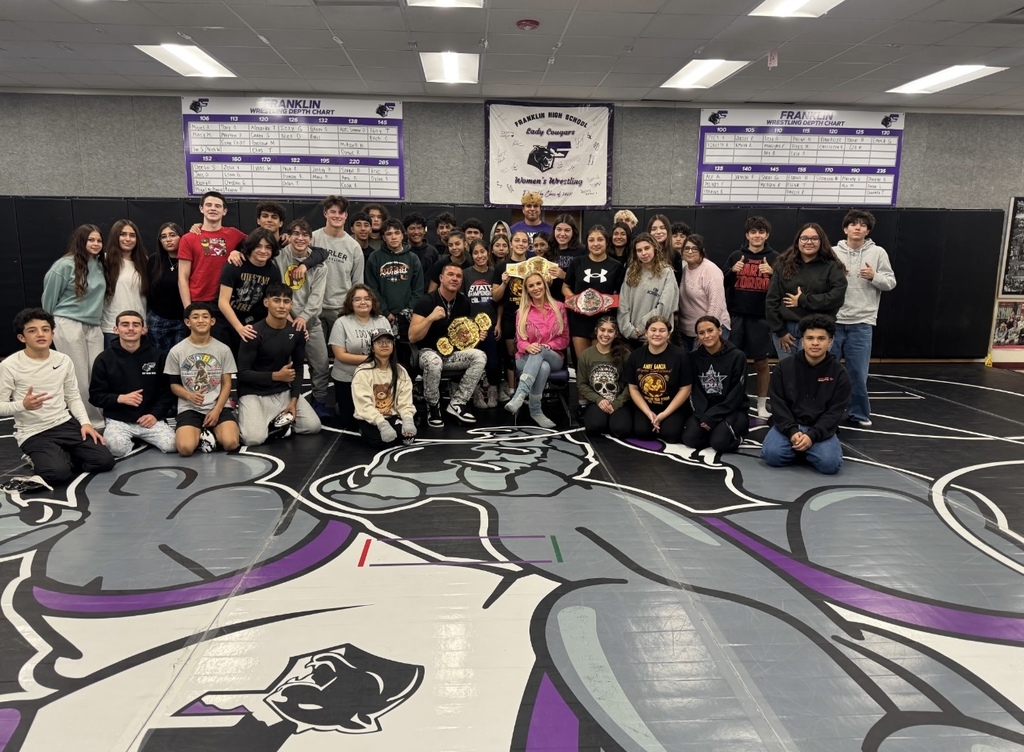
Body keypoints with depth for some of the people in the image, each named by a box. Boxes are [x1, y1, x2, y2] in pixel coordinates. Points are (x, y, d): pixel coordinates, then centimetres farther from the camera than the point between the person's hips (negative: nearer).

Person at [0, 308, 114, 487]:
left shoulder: (64, 361, 3)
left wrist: (85, 422, -4)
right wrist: (24, 405, -28)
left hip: (66, 424, 5)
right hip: (33, 433, -4)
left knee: (104, 461, -10)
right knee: (58, 473, -29)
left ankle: (60, 456, 11)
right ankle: (41, 460, 3)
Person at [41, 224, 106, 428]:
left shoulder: (99, 265, 9)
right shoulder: (65, 265, -9)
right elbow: (49, 297, -2)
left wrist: (97, 318, 16)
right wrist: (49, 325, 6)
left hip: (93, 327, 6)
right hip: (69, 326, -6)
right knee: (79, 379, -2)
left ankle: (99, 420, 13)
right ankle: (82, 423, 8)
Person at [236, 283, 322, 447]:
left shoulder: (296, 332, 0)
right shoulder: (255, 333, -16)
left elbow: (298, 368, 7)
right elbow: (242, 373, -16)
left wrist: (294, 400, -4)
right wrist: (276, 376, -25)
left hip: (283, 392, 5)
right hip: (254, 394, -5)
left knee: (314, 426, -8)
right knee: (255, 438, -26)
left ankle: (280, 420, 14)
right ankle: (247, 419, 6)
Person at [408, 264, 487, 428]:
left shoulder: (463, 302, 3)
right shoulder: (426, 301, -14)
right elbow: (412, 337, -19)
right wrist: (431, 318, -31)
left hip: (453, 353, 5)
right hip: (429, 352, -5)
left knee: (480, 356, -21)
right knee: (434, 362, -40)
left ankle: (457, 404, -14)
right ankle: (433, 407, -14)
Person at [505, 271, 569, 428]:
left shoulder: (559, 307, 6)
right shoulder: (522, 311, 6)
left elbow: (565, 338, 6)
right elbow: (519, 340, 1)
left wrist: (547, 346, -13)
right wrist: (528, 347, -24)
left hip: (553, 357, 1)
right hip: (527, 358, 0)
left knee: (539, 352, -38)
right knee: (543, 367, -38)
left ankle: (519, 396, -46)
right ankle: (536, 410, -31)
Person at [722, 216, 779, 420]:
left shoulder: (775, 258, 3)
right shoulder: (736, 256, 7)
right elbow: (721, 283, 7)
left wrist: (772, 272, -17)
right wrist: (732, 271, -11)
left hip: (761, 318, -1)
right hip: (736, 316, 1)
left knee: (761, 362, 5)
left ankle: (762, 406, 16)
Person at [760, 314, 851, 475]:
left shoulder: (839, 374, -2)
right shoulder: (784, 367, -1)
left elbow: (834, 413, -7)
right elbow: (778, 405, -3)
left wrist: (812, 435, -21)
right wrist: (792, 431, -19)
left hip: (821, 429, 0)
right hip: (788, 426, 1)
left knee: (830, 463, -27)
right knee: (772, 455, -27)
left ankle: (810, 448, 8)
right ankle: (797, 448, 7)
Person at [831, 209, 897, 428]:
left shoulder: (878, 253, 3)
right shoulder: (833, 253, 1)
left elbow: (890, 282, 5)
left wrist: (874, 276, -13)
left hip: (862, 323, 0)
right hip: (833, 321, 0)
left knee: (858, 372, 5)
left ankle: (859, 413, 21)